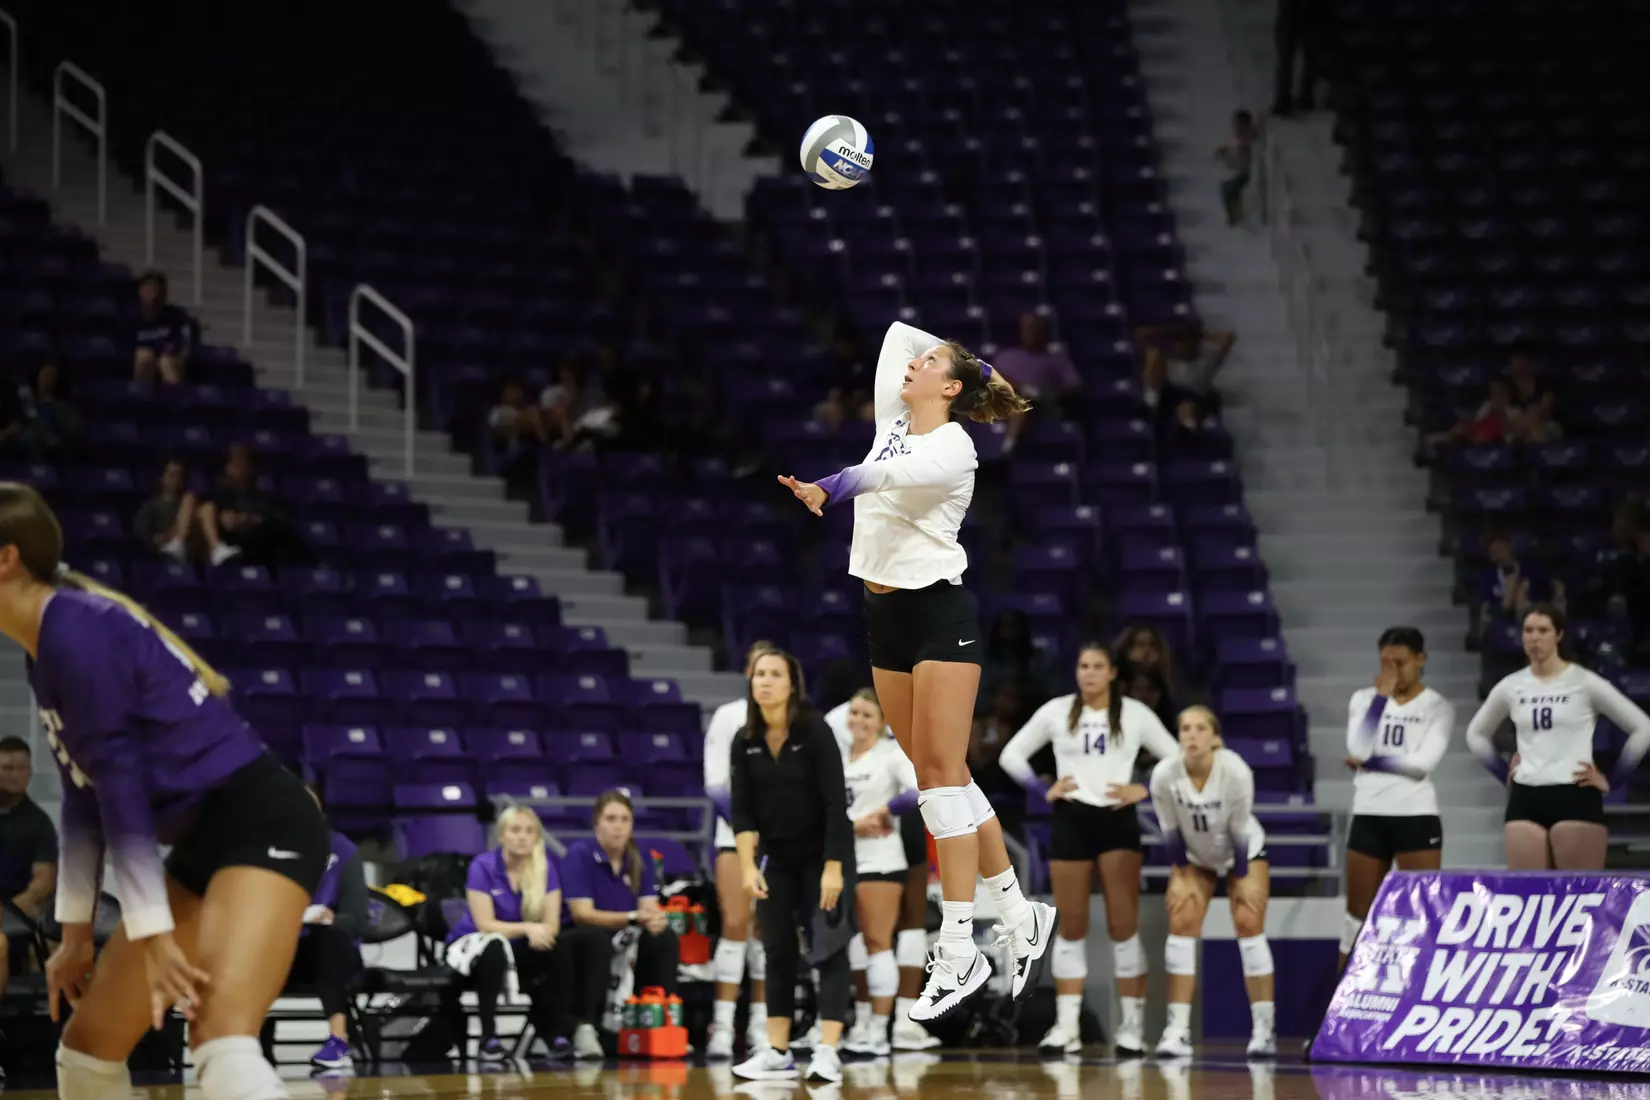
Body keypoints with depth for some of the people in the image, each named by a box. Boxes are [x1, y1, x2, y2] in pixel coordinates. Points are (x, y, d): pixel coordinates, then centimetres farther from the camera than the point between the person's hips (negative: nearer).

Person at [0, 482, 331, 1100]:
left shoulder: (76, 631, -16)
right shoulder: (50, 649, 14)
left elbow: (122, 787, -18)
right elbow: (87, 797, 18)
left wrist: (154, 936, -19)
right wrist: (76, 933, 17)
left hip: (260, 823, -11)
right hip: (205, 840, 11)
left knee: (222, 1044, -31)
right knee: (88, 1046, 15)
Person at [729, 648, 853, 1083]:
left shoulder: (815, 730, -18)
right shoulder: (746, 742, -4)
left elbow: (835, 802, -20)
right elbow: (742, 810, -3)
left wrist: (833, 867, -23)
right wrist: (747, 866, -14)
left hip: (824, 853, -5)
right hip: (777, 857, 5)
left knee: (828, 947, -9)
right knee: (779, 950, 5)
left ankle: (827, 1053, -14)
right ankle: (777, 1053, 8)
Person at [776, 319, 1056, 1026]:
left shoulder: (952, 447, -13)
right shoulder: (894, 422, 10)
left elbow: (892, 474, -35)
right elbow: (898, 333, 22)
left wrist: (829, 488, -51)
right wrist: (963, 350, 22)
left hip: (940, 614, -8)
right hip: (885, 615, 8)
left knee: (939, 773, -11)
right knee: (939, 776, 8)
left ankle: (958, 954, -11)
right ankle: (1019, 916, 17)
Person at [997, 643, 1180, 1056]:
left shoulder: (1135, 714, 3)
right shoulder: (1056, 711, 5)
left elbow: (1176, 758, 5)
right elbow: (1011, 754, 10)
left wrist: (1145, 790, -6)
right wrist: (1043, 790, -1)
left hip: (1118, 821, -1)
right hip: (1070, 821, 1)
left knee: (1124, 926, -5)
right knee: (1072, 928, 3)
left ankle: (1132, 1025, -1)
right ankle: (1066, 1026, 6)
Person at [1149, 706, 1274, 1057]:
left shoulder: (1236, 771, -32)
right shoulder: (1164, 775, -27)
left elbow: (1239, 831, -20)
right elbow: (1171, 832, -13)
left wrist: (1243, 880, -13)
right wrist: (1181, 878, -8)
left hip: (1245, 853, -2)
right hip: (1194, 858, 2)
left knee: (1249, 925, -12)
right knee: (1181, 924, -11)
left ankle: (1264, 1029, -9)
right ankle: (1178, 1029, -11)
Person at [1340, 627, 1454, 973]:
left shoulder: (1437, 707, 0)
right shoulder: (1365, 699, 7)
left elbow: (1423, 761, -15)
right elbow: (1359, 749, -11)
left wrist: (1368, 763, -10)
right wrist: (1382, 695, -11)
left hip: (1416, 817, -3)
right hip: (1369, 817, 3)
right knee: (1358, 914, 10)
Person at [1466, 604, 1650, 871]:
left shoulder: (1584, 682, -1)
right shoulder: (1510, 687, 10)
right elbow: (1476, 734, 26)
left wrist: (1612, 780, 1)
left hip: (1575, 797, -4)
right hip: (1526, 798, 4)